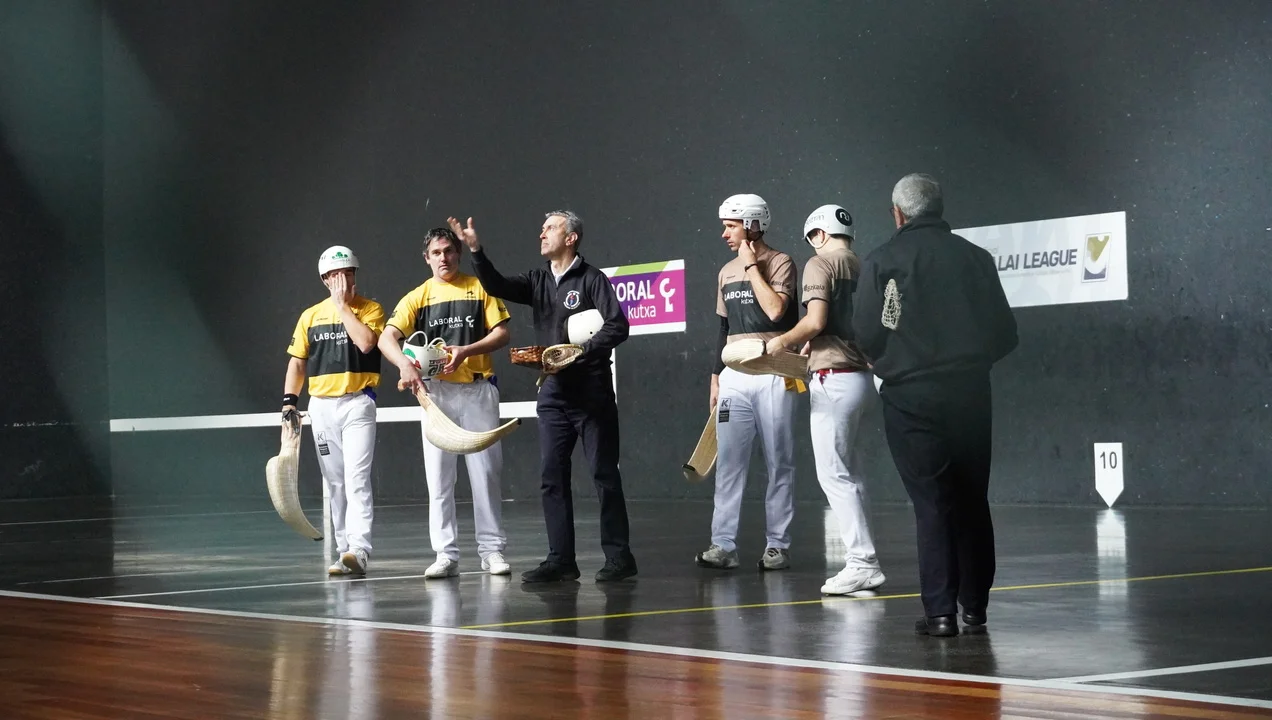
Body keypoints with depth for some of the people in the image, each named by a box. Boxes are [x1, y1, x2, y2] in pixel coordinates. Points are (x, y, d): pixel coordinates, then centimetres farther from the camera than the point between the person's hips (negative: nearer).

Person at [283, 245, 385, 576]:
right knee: (335, 484, 7)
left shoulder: (370, 309, 1)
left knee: (357, 478, -16)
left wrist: (343, 304, -11)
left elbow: (366, 342, -18)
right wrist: (289, 400, 3)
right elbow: (297, 362, 14)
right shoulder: (310, 316, 12)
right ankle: (345, 552, 12)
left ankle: (359, 550, -25)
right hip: (321, 406, 5)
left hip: (357, 403, -4)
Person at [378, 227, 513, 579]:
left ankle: (492, 549, 7)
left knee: (486, 473, 0)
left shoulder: (480, 288, 5)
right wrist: (405, 365, -26)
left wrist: (466, 351, -16)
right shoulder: (418, 297, 5)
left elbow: (501, 333, 0)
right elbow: (387, 338, -6)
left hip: (478, 390, -1)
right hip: (436, 392, 1)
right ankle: (446, 554, 5)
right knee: (439, 477, 1)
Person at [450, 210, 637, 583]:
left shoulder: (591, 279, -5)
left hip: (591, 391, -6)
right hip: (553, 392, 6)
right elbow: (497, 286, -1)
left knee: (604, 474, -2)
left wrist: (579, 351, -19)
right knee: (552, 476, 3)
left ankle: (619, 557, 3)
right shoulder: (538, 280, 12)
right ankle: (560, 559, 7)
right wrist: (476, 251, -13)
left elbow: (617, 326, -12)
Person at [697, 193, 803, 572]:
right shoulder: (726, 272, 14)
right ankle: (723, 545, -2)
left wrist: (751, 265, -12)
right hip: (733, 377, 5)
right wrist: (715, 377, 18)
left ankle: (777, 545, 5)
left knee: (779, 463, 1)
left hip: (772, 376, -5)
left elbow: (775, 310, -19)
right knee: (728, 463, -1)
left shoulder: (780, 263, -3)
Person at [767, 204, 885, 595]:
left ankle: (862, 562, -11)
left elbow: (815, 321, -19)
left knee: (833, 473, -7)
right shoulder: (863, 268, 14)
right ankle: (862, 561, 12)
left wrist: (784, 341, -2)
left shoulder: (820, 264, -8)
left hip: (834, 378, -8)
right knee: (848, 473, 13)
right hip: (861, 374, 8)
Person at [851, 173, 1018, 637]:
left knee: (931, 502, 1)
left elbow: (866, 336, -8)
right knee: (971, 501, 13)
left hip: (911, 395, -2)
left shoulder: (882, 261, -4)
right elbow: (1005, 334, 4)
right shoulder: (975, 258, 4)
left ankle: (940, 611, -3)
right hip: (971, 392, 3)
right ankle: (975, 604, 16)